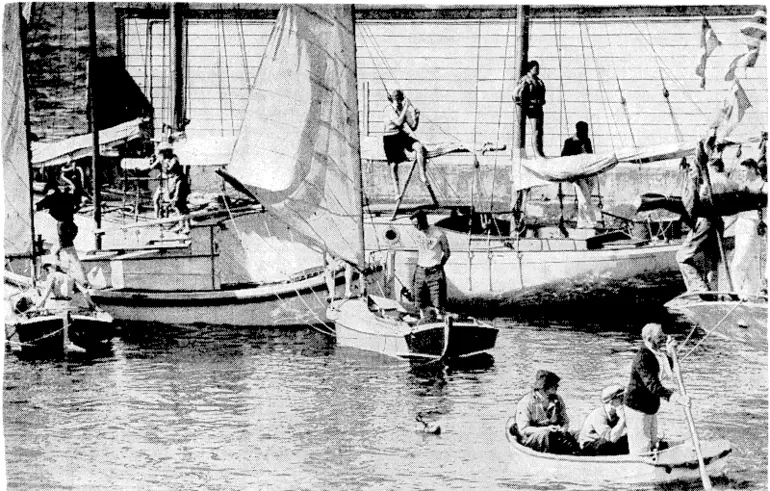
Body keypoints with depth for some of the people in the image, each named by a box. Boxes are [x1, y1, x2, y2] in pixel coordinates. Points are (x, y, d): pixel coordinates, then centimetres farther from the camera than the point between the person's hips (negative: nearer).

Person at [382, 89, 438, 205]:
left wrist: (416, 116, -12)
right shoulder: (389, 109, -10)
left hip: (402, 135, 4)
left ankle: (423, 175, -19)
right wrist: (406, 108, -22)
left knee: (419, 147, -24)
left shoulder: (403, 109, 5)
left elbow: (413, 127, 6)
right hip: (390, 138, -4)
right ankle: (397, 191, 6)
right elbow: (399, 122, -25)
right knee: (393, 165, -7)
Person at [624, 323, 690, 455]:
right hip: (637, 410, -10)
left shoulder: (654, 354, 4)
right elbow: (653, 386, -36)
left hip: (650, 408, 10)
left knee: (652, 445, 20)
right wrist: (677, 398, -46)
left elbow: (669, 370, 15)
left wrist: (669, 353, -3)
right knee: (641, 450, -3)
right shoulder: (642, 358, -27)